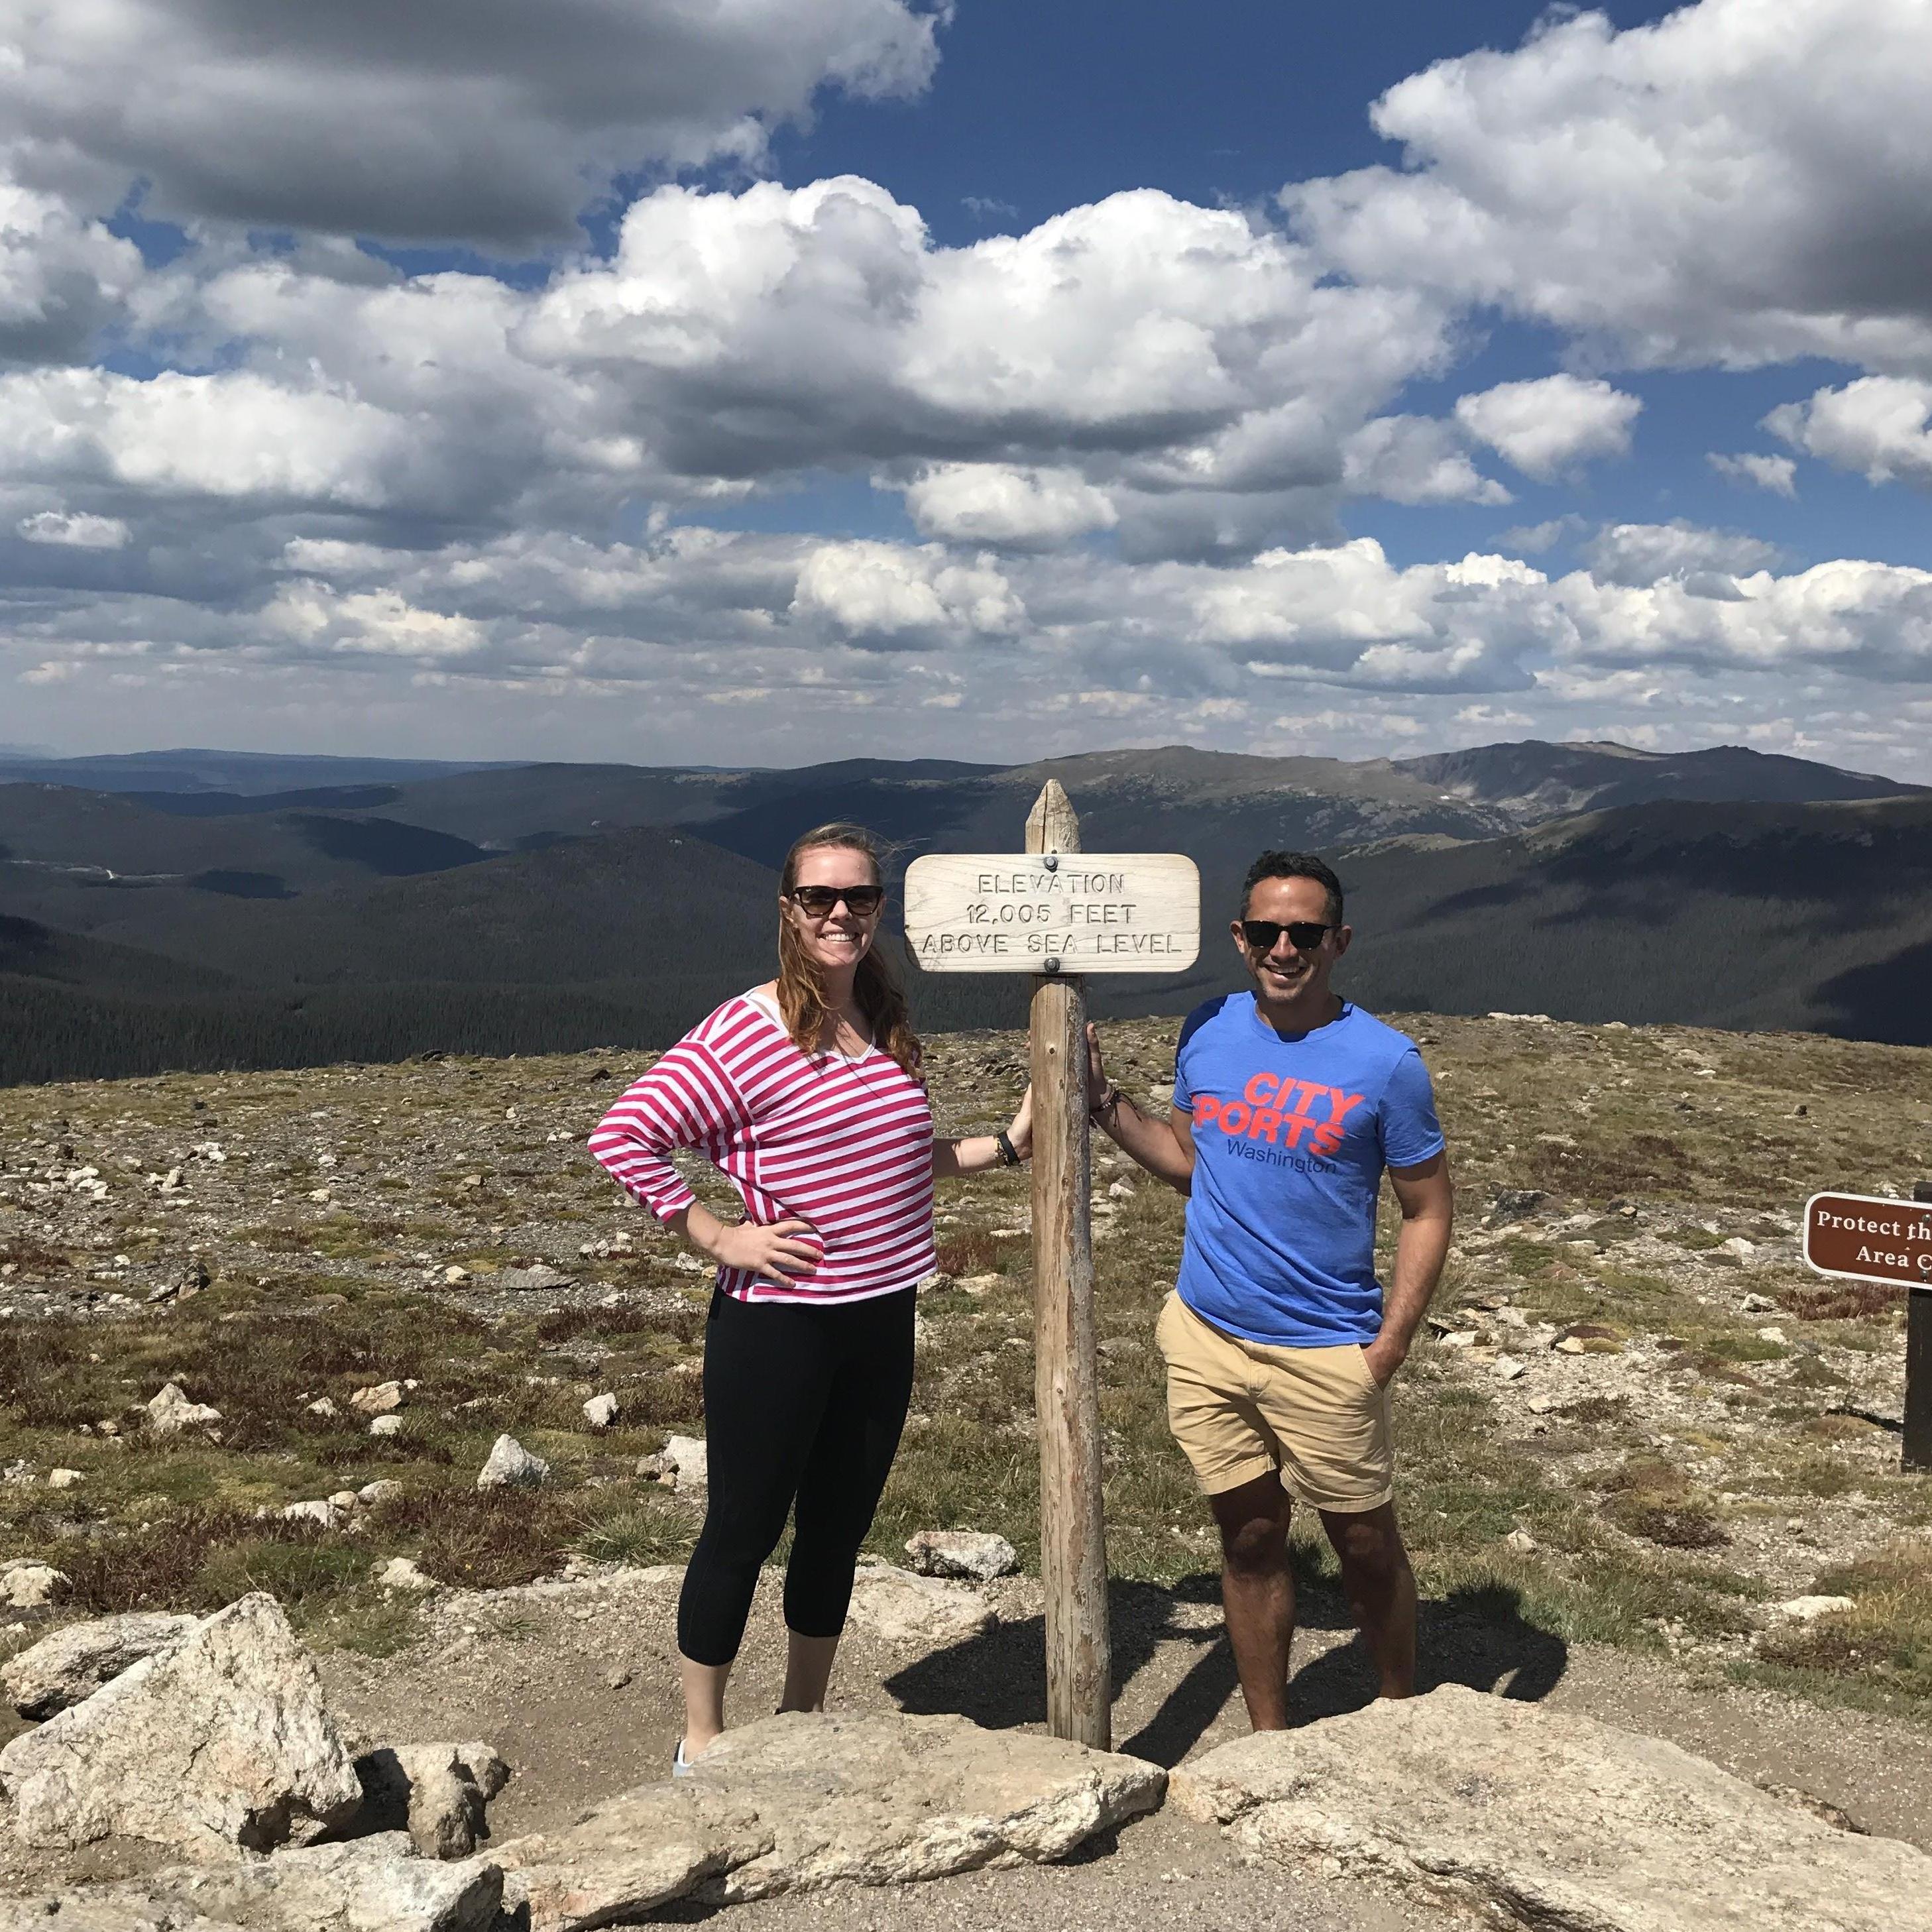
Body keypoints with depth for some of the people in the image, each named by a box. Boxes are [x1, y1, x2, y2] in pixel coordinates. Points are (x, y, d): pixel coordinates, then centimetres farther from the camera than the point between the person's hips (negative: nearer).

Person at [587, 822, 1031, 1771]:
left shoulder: (887, 1025, 7)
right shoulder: (745, 1034, -16)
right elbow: (621, 1135, -20)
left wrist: (1009, 1142, 9)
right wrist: (719, 1238, -18)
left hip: (882, 1321, 7)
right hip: (776, 1325, -7)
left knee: (838, 1529, 18)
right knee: (743, 1530, 7)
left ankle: (804, 1720, 37)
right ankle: (702, 1743, 25)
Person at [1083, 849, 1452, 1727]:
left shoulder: (1385, 1061, -12)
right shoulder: (1207, 1033, 0)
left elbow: (1427, 1212, -6)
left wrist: (1386, 1349, -11)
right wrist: (1106, 1104, 1)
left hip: (1324, 1353, -3)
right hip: (1206, 1336, 4)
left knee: (1367, 1548, 11)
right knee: (1249, 1540, 15)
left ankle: (1403, 1718, 35)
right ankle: (1269, 1742, 29)